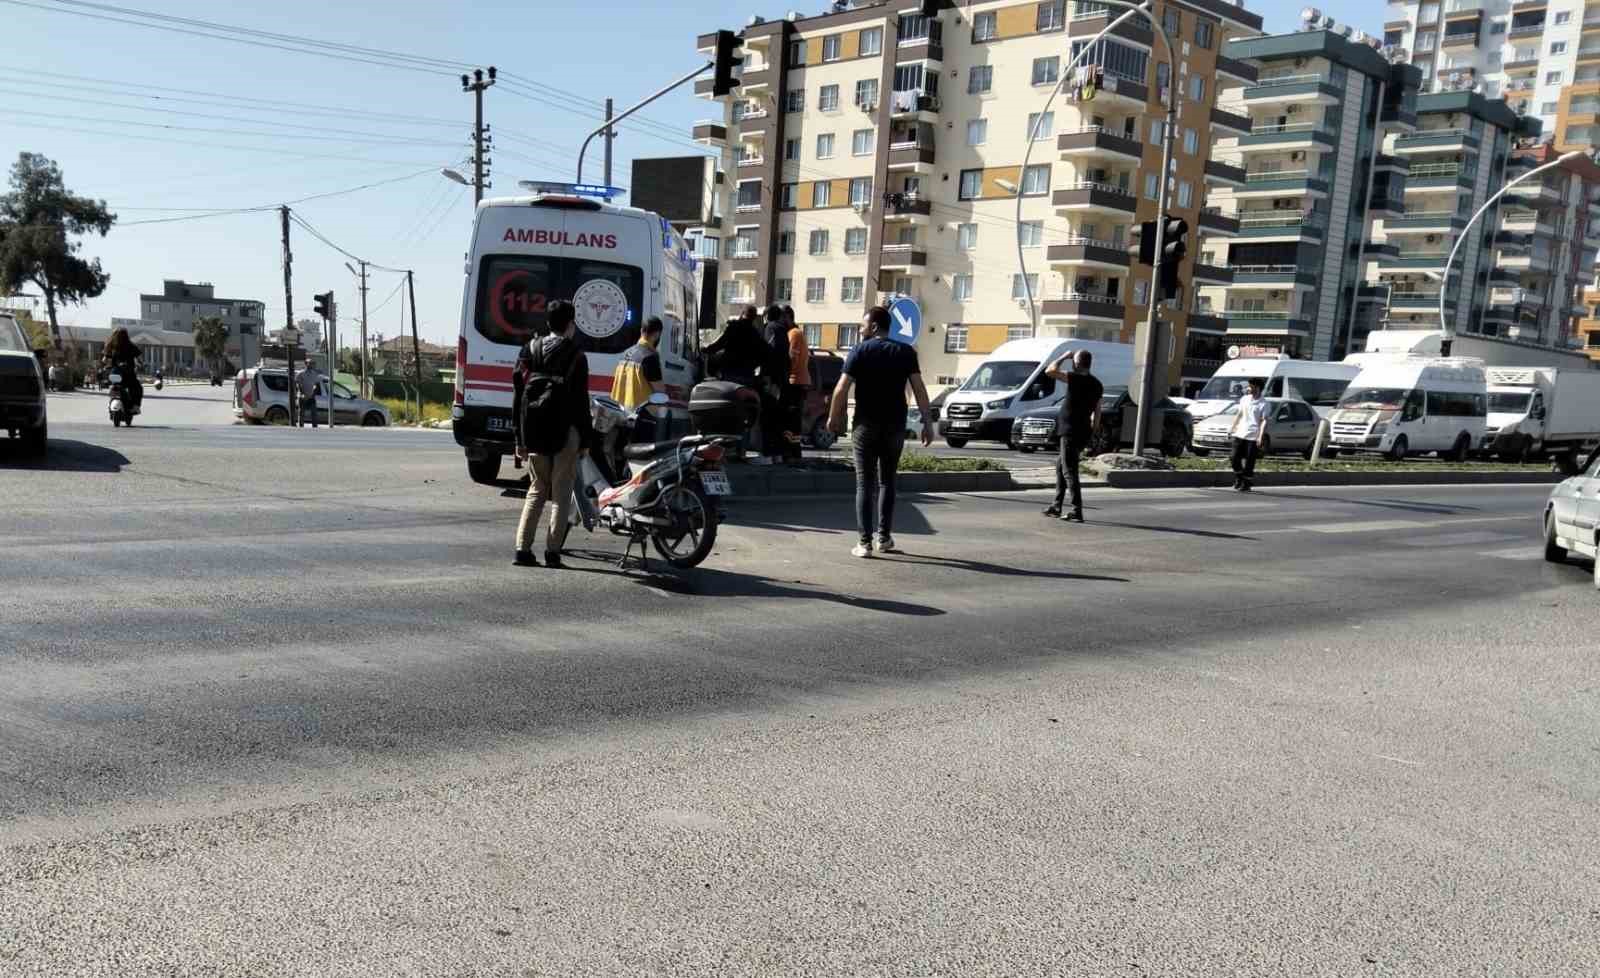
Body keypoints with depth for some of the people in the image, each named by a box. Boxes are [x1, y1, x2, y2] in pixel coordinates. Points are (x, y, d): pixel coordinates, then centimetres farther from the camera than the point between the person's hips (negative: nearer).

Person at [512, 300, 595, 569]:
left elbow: (520, 396, 7)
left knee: (537, 489, 14)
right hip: (564, 431, -4)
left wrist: (520, 438, 11)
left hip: (535, 432, 4)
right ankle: (552, 551, 1)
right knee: (561, 492, 4)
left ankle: (523, 549, 6)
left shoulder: (530, 350, 7)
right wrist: (586, 438, 0)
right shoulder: (575, 356, -6)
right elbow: (580, 401, -7)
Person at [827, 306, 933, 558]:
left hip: (866, 424, -2)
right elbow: (919, 389, -3)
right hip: (895, 425, 2)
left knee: (865, 483, 2)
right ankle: (884, 538, 18)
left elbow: (841, 389, -9)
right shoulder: (905, 352, 4)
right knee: (887, 481, 17)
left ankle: (865, 542, -2)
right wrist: (928, 422, -1)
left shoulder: (860, 351, -3)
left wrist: (833, 417, 3)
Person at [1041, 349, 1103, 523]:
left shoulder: (1075, 378, -13)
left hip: (1070, 431, -9)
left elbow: (1050, 371, -12)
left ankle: (1077, 511, -15)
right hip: (1083, 432, 9)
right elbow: (1097, 412, 16)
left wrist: (1064, 357, 1)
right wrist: (1091, 435, 22)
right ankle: (1056, 506, 25)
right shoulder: (1097, 384, 11)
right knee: (1060, 466, 21)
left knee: (1069, 471, -9)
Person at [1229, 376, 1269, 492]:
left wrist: (1260, 437, -17)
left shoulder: (1262, 404, -6)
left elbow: (1264, 421, -9)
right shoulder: (1244, 399, 11)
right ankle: (1239, 478, 22)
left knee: (1249, 462, -1)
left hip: (1253, 436, -5)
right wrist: (1232, 428, 17)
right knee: (1235, 458, 2)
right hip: (1239, 434, 5)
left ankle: (1247, 484, 9)